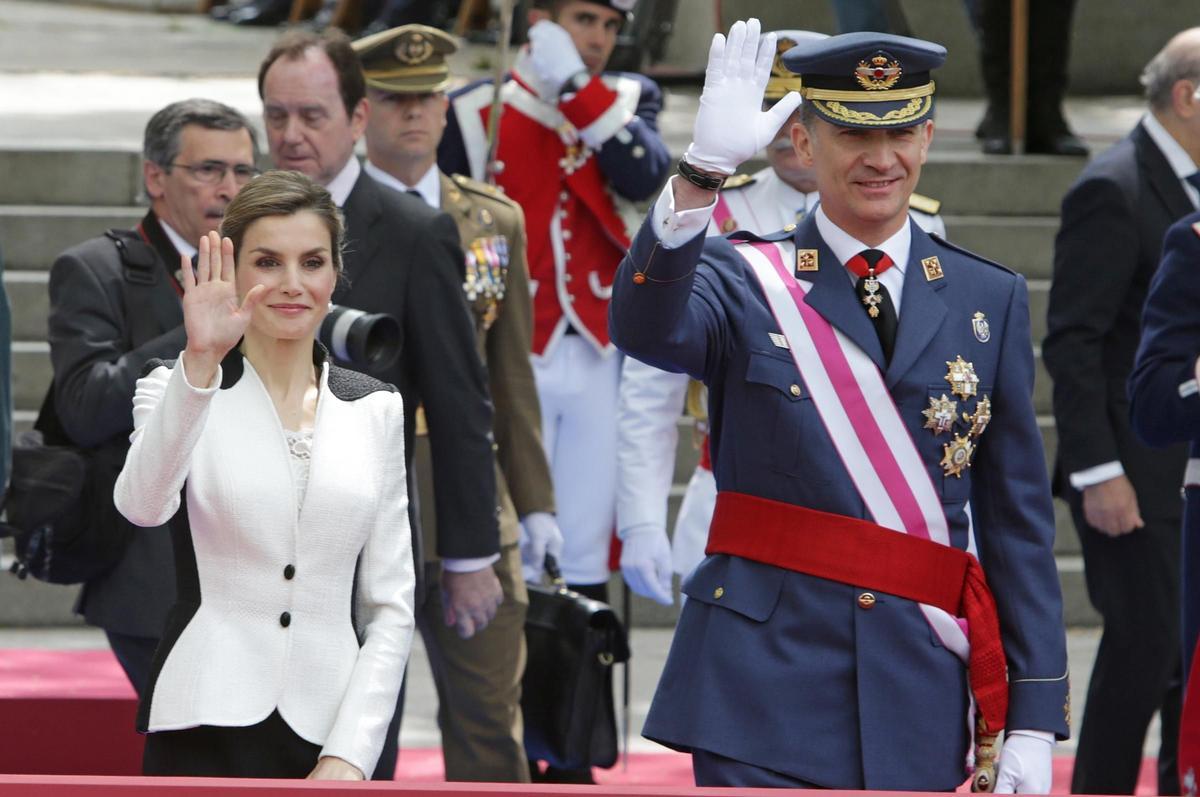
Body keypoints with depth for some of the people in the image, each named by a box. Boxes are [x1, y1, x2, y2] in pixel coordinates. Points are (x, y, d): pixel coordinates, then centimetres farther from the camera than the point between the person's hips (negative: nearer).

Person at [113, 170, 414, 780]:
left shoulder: (375, 410, 11)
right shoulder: (176, 387, 3)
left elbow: (390, 607, 9)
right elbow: (143, 503, -19)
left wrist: (350, 754, -3)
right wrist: (199, 364, -31)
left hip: (330, 732, 3)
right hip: (205, 729, -3)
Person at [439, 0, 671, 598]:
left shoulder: (628, 101, 8)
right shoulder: (474, 113, 0)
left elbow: (643, 178, -13)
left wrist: (576, 86, -16)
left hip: (602, 356, 2)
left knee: (589, 556, 6)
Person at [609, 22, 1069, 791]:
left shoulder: (990, 301, 8)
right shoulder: (746, 281, 2)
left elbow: (1020, 520, 7)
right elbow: (646, 327, -22)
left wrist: (1033, 721, 2)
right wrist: (704, 170, -37)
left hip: (917, 697, 2)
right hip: (765, 685, -2)